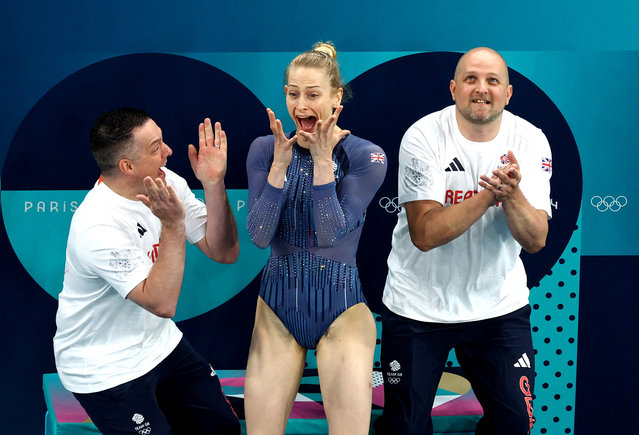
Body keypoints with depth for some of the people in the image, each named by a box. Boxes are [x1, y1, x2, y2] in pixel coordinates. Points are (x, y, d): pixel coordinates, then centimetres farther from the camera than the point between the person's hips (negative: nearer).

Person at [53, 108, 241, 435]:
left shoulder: (167, 183, -7)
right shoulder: (97, 226, -29)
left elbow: (224, 252, -8)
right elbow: (162, 303, -30)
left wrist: (214, 184, -20)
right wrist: (173, 224, -34)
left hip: (159, 343, 7)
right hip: (107, 369, -7)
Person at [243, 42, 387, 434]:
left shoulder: (366, 157, -6)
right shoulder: (265, 149, 0)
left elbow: (331, 234, -16)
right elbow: (259, 236, -9)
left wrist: (322, 160, -20)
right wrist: (281, 163, -15)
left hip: (342, 306, -2)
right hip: (278, 306, 2)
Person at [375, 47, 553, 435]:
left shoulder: (530, 141, -7)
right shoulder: (424, 137, -14)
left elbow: (535, 240, -12)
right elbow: (425, 234, -22)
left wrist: (512, 193, -31)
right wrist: (488, 195, -30)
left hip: (500, 303, 2)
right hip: (418, 304, -2)